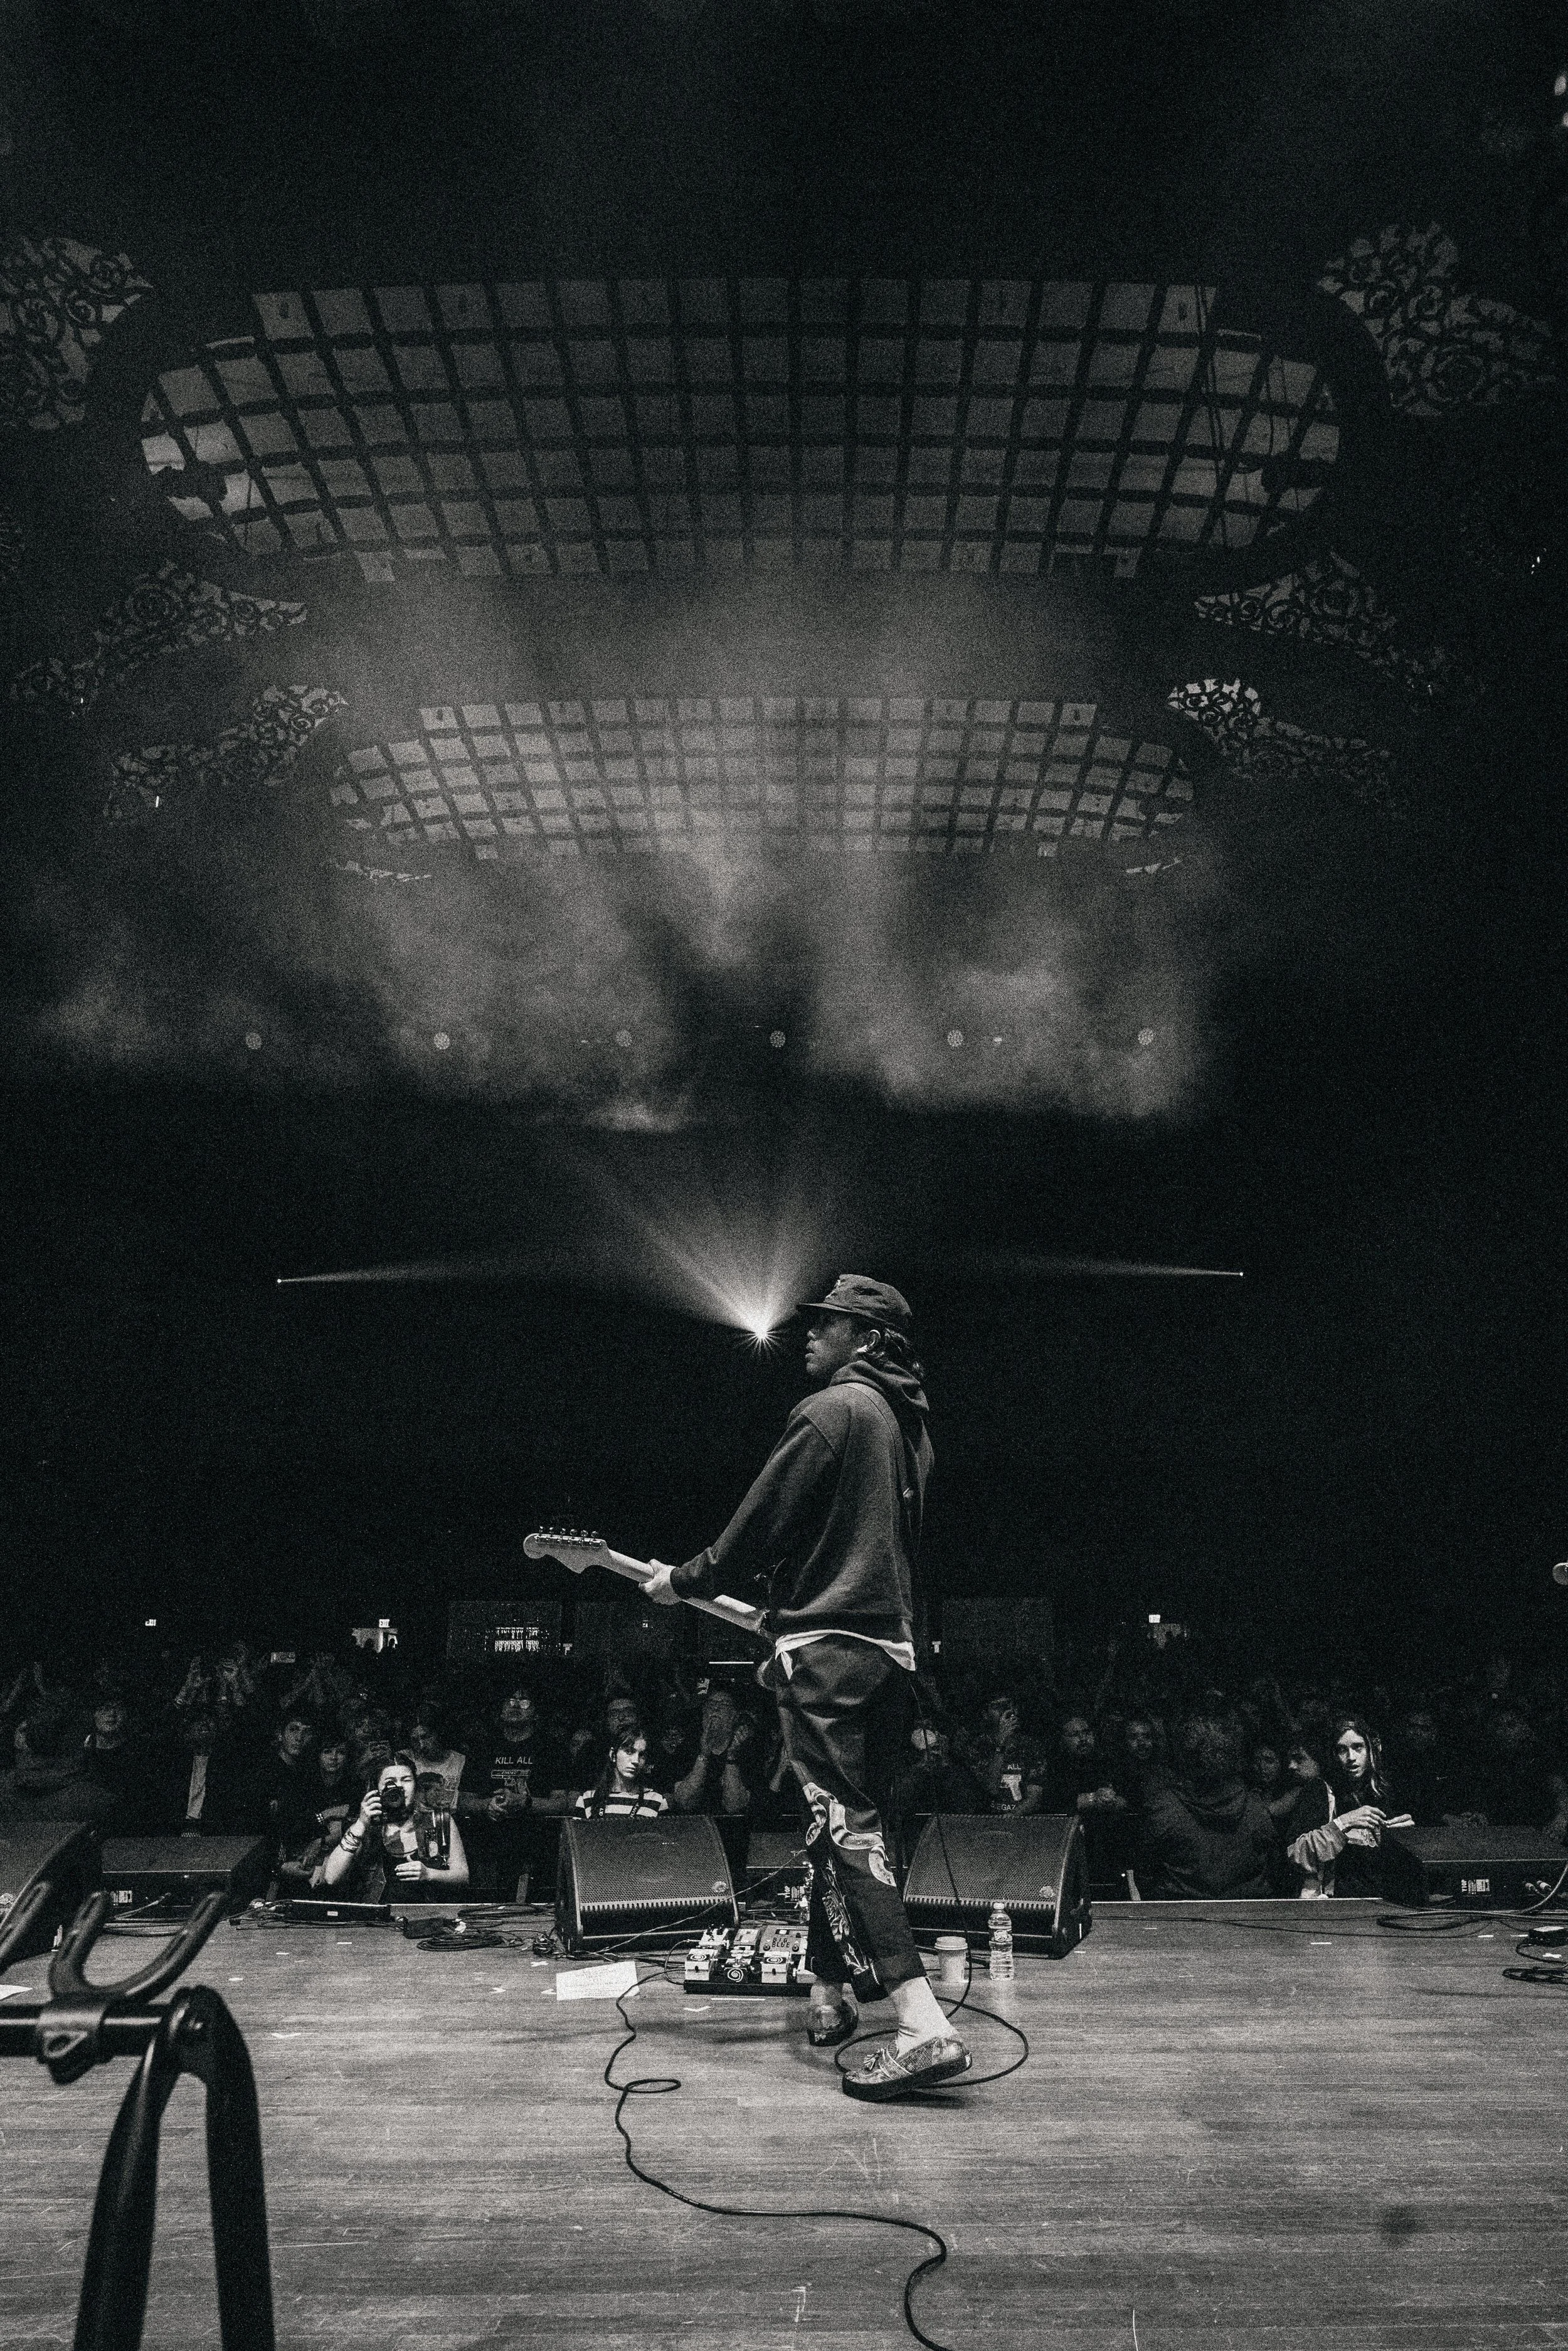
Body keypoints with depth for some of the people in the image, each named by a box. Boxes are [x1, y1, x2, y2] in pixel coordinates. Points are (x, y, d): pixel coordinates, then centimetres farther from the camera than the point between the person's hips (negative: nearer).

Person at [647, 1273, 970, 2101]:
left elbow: (758, 1529, -10)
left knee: (847, 1829, -10)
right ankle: (829, 1989, 34)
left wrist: (681, 1581, 6)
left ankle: (924, 2027, -16)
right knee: (846, 1825, 20)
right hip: (893, 1651, 9)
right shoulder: (910, 1426, 17)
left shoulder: (830, 1411, -11)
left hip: (829, 1648, -9)